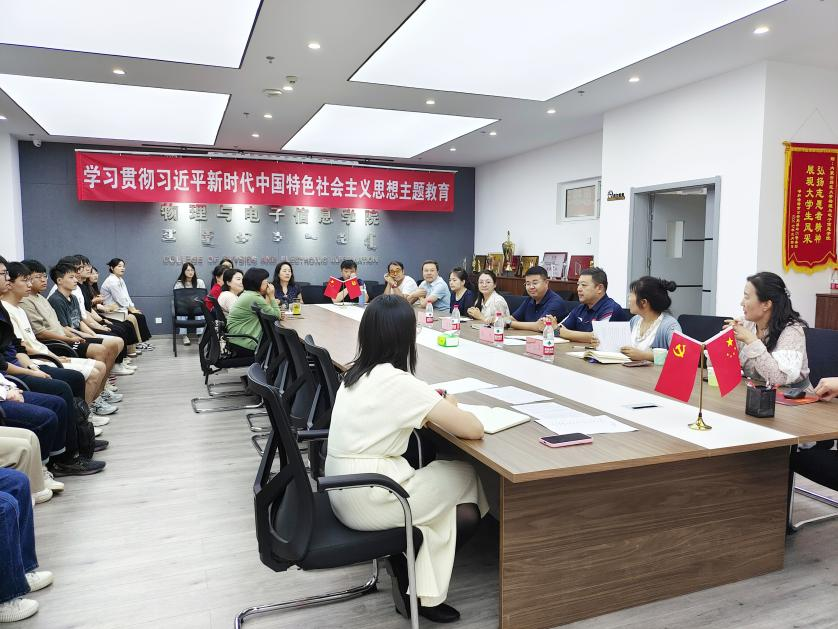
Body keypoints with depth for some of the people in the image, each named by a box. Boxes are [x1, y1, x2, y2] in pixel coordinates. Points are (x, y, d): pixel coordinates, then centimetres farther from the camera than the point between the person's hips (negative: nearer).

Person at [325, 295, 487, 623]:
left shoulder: (355, 374, 5)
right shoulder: (399, 383, -20)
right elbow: (473, 429, -16)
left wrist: (431, 408, 8)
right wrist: (447, 408, 4)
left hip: (345, 490, 8)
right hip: (368, 500, -8)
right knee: (466, 477, 12)